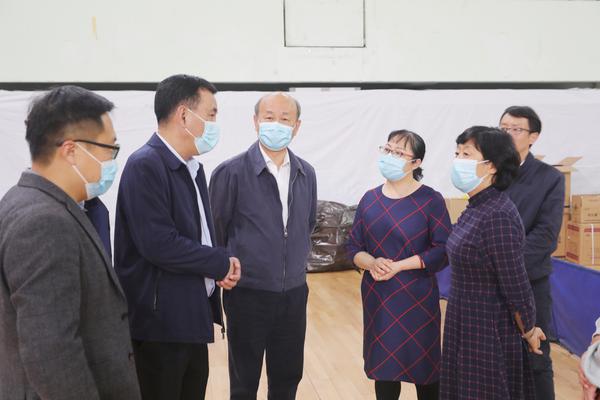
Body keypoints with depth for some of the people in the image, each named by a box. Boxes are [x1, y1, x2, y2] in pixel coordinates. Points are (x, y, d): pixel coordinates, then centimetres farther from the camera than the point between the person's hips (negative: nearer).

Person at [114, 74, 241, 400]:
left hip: (193, 315, 9)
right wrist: (222, 263, -14)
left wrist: (218, 269, -3)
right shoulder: (145, 165, -18)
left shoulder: (192, 166, 11)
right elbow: (159, 243, -26)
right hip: (161, 320, -9)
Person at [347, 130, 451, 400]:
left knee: (424, 366, 8)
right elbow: (354, 248, 6)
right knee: (383, 366, 12)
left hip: (417, 298, -3)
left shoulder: (430, 200, -8)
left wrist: (399, 266, -19)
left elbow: (443, 250, -12)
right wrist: (372, 263, -15)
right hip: (377, 298, 4)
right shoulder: (370, 199, 5)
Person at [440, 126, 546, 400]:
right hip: (466, 323, 8)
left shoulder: (497, 216, -25)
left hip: (490, 330, -8)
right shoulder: (476, 207, 3)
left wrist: (528, 332, -8)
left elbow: (516, 285, -20)